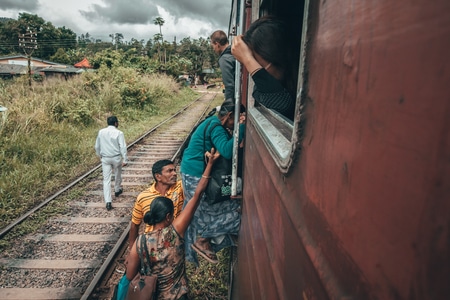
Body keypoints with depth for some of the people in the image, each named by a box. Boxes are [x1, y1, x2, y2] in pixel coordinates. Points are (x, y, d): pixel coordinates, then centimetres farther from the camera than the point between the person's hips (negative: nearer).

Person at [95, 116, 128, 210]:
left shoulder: (101, 132, 2)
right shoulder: (119, 133, -11)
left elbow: (97, 146, 11)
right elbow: (123, 147, -15)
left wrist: (100, 155, 27)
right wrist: (125, 160, -11)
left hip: (105, 158, 2)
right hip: (116, 158, -2)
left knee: (106, 179, 2)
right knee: (117, 175, 23)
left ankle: (108, 201, -5)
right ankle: (117, 190, 46)